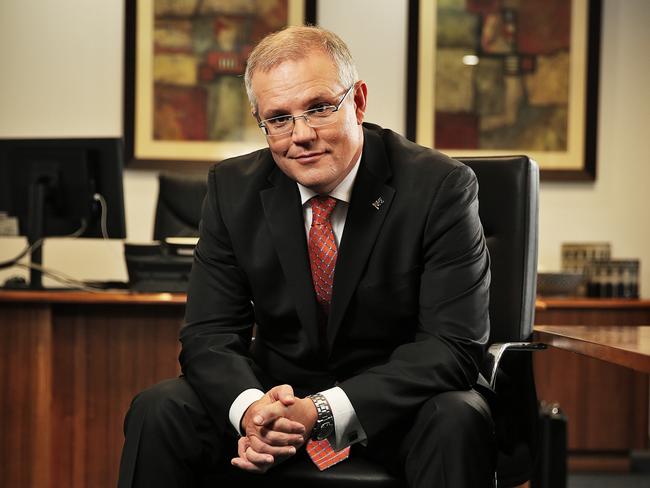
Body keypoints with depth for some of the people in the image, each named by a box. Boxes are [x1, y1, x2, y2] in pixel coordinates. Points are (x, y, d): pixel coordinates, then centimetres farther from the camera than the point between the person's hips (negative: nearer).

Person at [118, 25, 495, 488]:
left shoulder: (440, 186, -15)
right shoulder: (234, 188, -4)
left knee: (458, 419, -35)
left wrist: (325, 412, -32)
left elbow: (454, 344, -20)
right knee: (157, 411, -20)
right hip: (280, 393, 3)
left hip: (396, 404, -3)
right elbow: (210, 332, -6)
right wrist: (251, 409, -30)